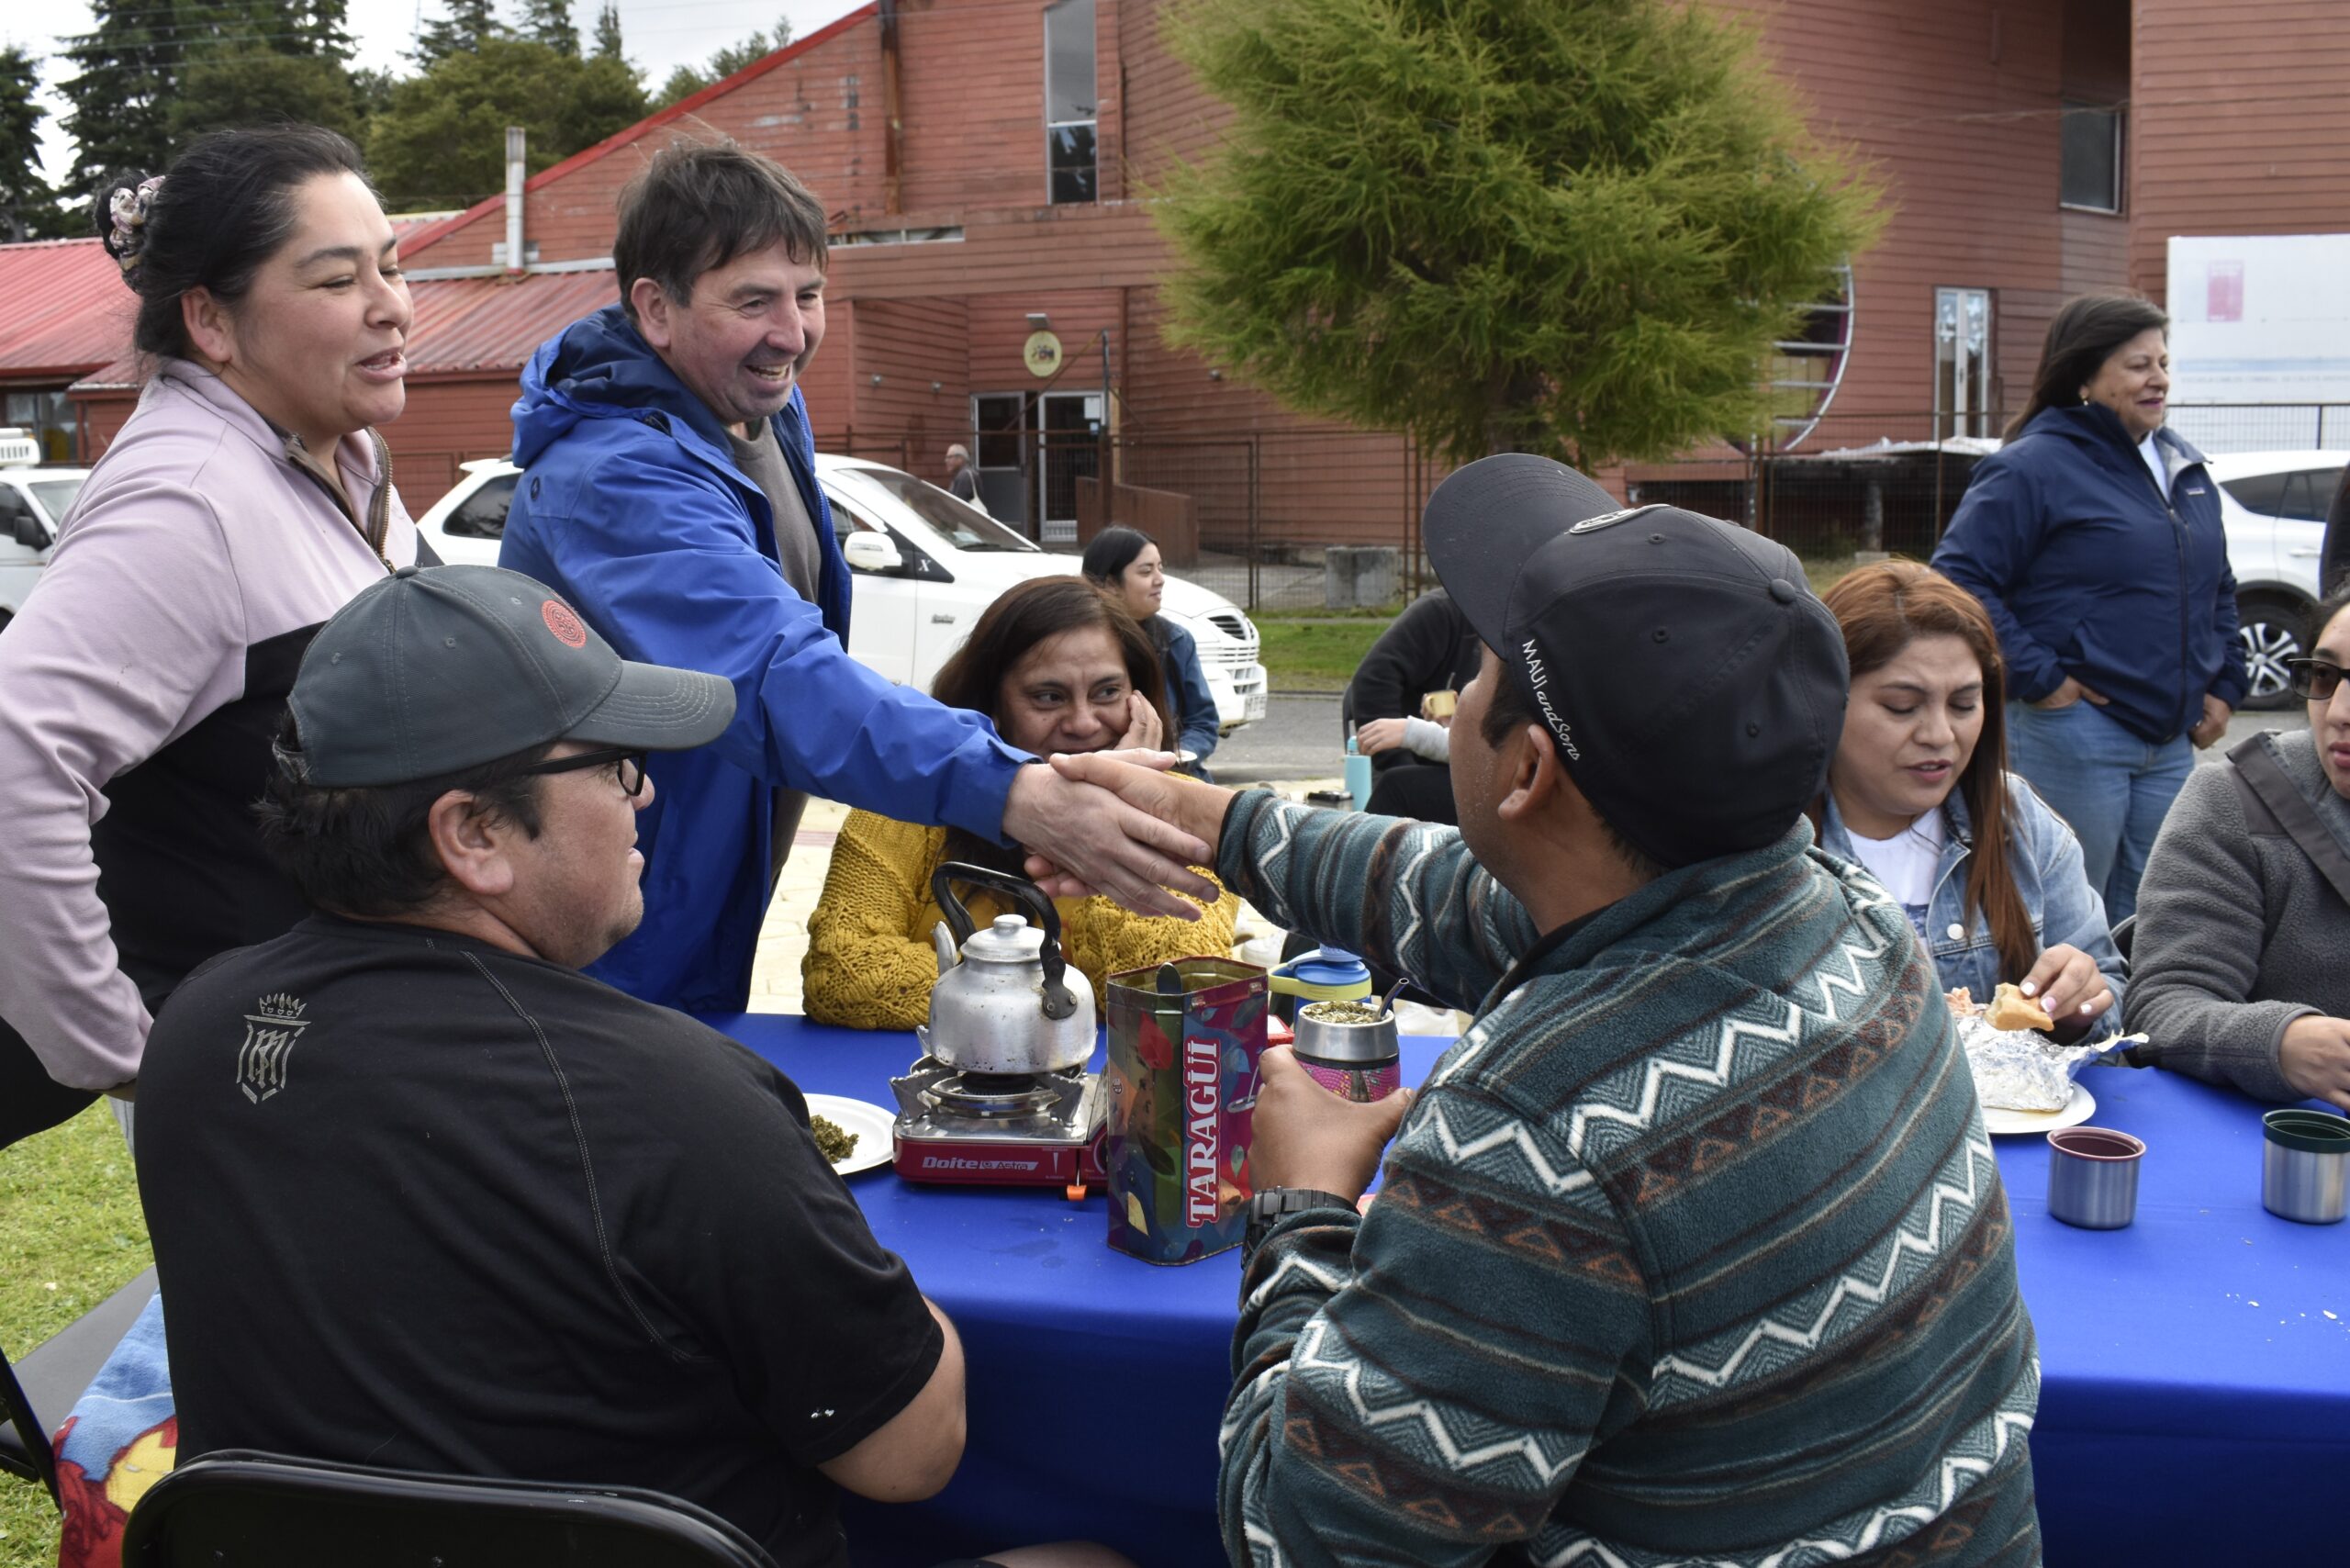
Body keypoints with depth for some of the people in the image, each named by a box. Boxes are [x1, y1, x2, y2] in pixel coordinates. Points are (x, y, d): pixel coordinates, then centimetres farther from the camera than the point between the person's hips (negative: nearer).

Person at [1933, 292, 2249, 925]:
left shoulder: (2184, 469, 15)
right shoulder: (2035, 466, -9)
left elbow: (2218, 587, 27)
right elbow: (1958, 577, -16)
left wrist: (2224, 685, 15)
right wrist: (2035, 678, -17)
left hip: (2171, 742, 7)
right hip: (2075, 731, -7)